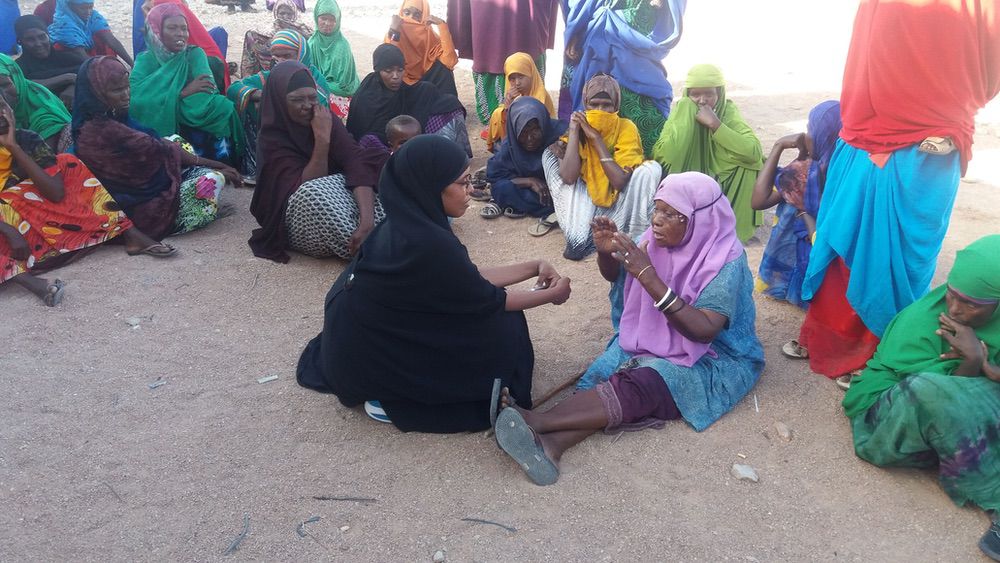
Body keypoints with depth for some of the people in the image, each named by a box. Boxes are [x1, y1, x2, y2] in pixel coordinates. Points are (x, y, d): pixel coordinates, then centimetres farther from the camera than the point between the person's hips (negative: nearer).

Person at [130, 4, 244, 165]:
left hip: (196, 127, 2)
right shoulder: (146, 60, 3)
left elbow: (206, 93, -12)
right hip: (160, 129, -2)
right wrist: (184, 92, -18)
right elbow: (136, 99, -14)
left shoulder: (195, 53, 4)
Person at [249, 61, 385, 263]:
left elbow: (357, 163, -22)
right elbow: (304, 187, -22)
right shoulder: (271, 139, -12)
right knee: (314, 193, -36)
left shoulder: (326, 119, -5)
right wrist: (322, 138, -28)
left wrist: (367, 219, -38)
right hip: (300, 215, -3)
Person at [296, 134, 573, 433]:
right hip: (368, 361, -8)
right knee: (500, 327, -2)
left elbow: (469, 279, 8)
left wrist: (534, 267, 10)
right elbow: (488, 300, -13)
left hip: (360, 346, 8)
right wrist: (551, 295, 2)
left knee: (482, 313, 15)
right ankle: (392, 401, 0)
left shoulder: (405, 224, -2)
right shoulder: (428, 243, -28)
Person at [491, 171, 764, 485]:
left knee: (641, 385, -32)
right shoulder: (661, 238, -3)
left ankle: (536, 422, -45)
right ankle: (552, 443, -45)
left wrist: (648, 276, -36)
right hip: (651, 338, 6)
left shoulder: (727, 261, -20)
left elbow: (704, 331, -30)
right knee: (604, 375, -23)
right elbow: (613, 275, 10)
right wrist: (605, 250, -15)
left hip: (712, 358, -6)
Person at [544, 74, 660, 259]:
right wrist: (573, 131, -21)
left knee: (650, 169, -26)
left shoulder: (626, 128, -13)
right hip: (587, 199, 3)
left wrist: (596, 138, -24)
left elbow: (619, 182, -25)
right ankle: (578, 234, -17)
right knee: (549, 155, -10)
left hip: (618, 203, -2)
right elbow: (568, 177, -22)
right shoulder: (581, 125, -7)